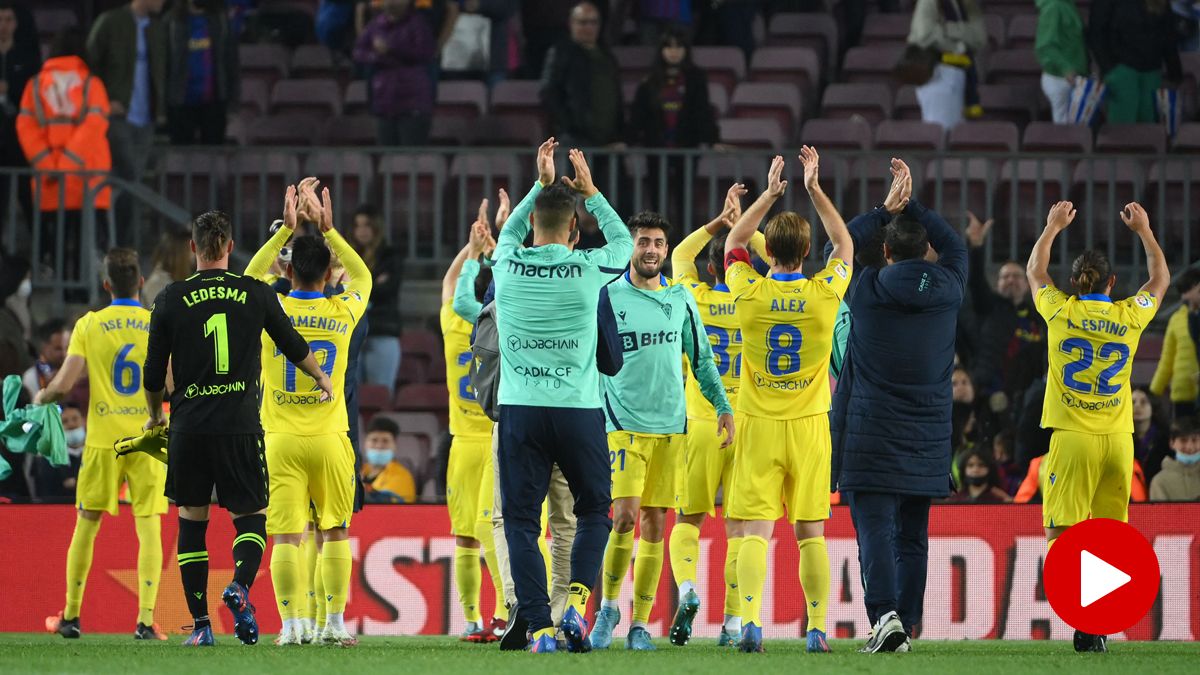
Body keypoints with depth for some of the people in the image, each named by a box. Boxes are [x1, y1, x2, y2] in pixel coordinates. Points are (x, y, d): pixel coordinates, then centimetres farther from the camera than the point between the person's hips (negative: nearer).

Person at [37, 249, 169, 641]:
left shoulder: (88, 325, -2)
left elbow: (63, 385, -7)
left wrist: (40, 398, 14)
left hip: (103, 440, 0)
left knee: (86, 524, 12)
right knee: (149, 528, 0)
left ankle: (71, 616, 19)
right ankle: (146, 620, -11)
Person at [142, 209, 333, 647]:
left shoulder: (171, 300, 0)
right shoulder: (256, 294, 1)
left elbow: (153, 373, 5)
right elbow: (294, 348, 14)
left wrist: (155, 415, 25)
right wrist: (322, 378, 35)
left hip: (189, 428, 0)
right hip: (241, 426, 0)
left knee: (191, 521, 10)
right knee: (251, 516, 10)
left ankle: (201, 625, 5)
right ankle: (240, 586, -19)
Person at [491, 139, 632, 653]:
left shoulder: (508, 265, 0)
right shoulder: (586, 269, -5)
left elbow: (509, 230, 26)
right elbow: (624, 241, 18)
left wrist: (541, 184, 32)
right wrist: (591, 192, 25)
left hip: (519, 412, 1)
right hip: (578, 412, -1)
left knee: (521, 519, 3)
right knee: (594, 511, 16)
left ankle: (539, 626, -7)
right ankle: (576, 600, -5)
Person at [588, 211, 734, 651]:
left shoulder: (680, 299, 10)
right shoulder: (607, 297, -1)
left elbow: (701, 359, 18)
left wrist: (723, 406, 9)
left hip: (670, 426, 3)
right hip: (624, 425, -3)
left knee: (655, 524, 2)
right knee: (626, 516, -16)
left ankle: (640, 623, 6)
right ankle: (609, 606, 2)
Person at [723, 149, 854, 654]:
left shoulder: (750, 292, -8)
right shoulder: (824, 293, -7)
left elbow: (734, 243, 13)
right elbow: (845, 245, 13)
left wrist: (769, 193, 16)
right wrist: (815, 189, 16)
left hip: (758, 424, -1)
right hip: (809, 426, 1)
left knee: (755, 530, -4)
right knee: (811, 532, 5)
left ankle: (750, 621, -18)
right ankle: (817, 628, 4)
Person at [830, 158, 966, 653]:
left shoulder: (867, 291, -8)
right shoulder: (946, 291, -2)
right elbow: (956, 246, 19)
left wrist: (886, 209, 14)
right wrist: (911, 205, 17)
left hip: (871, 436, -3)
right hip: (927, 440, 3)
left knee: (875, 525, -8)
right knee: (913, 535, 9)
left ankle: (885, 612, -26)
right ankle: (905, 625, 8)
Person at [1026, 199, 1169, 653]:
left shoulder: (1062, 312, -2)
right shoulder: (1129, 316, 2)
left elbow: (1034, 272, 20)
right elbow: (1160, 279, 23)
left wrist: (1053, 227, 31)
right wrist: (1143, 230, 32)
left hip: (1073, 437, -3)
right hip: (1119, 439, 3)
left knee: (1061, 533, -5)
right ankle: (1099, 628, 8)